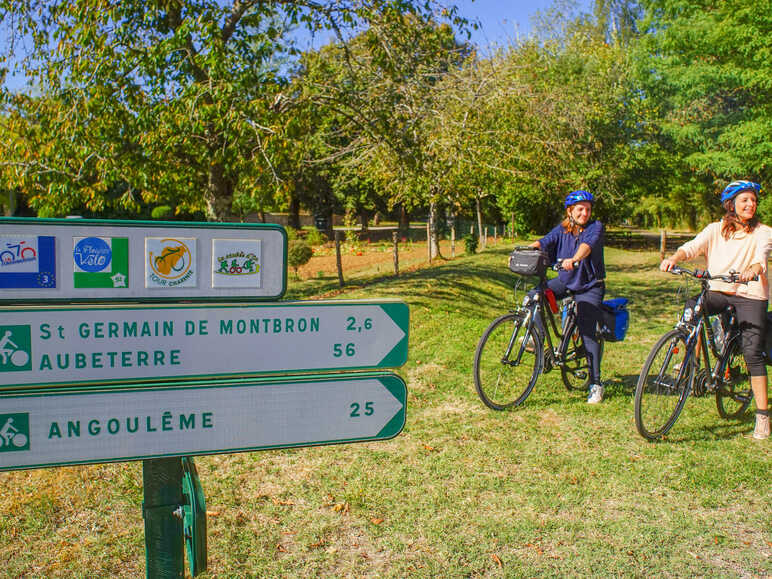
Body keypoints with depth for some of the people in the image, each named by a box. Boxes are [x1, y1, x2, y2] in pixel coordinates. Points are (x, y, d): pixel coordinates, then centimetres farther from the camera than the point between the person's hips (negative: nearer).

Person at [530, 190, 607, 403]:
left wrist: (574, 260, -49)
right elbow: (544, 242, -11)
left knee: (588, 334, -8)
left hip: (589, 286, -4)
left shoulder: (596, 227, -9)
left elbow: (588, 245, -29)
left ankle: (596, 384, 1)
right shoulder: (562, 229, 3)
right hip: (565, 281, 4)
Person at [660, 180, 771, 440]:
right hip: (718, 291, 2)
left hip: (751, 295, -2)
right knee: (691, 307, -30)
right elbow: (692, 246, -9)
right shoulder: (716, 229, 7)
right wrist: (673, 258, -30)